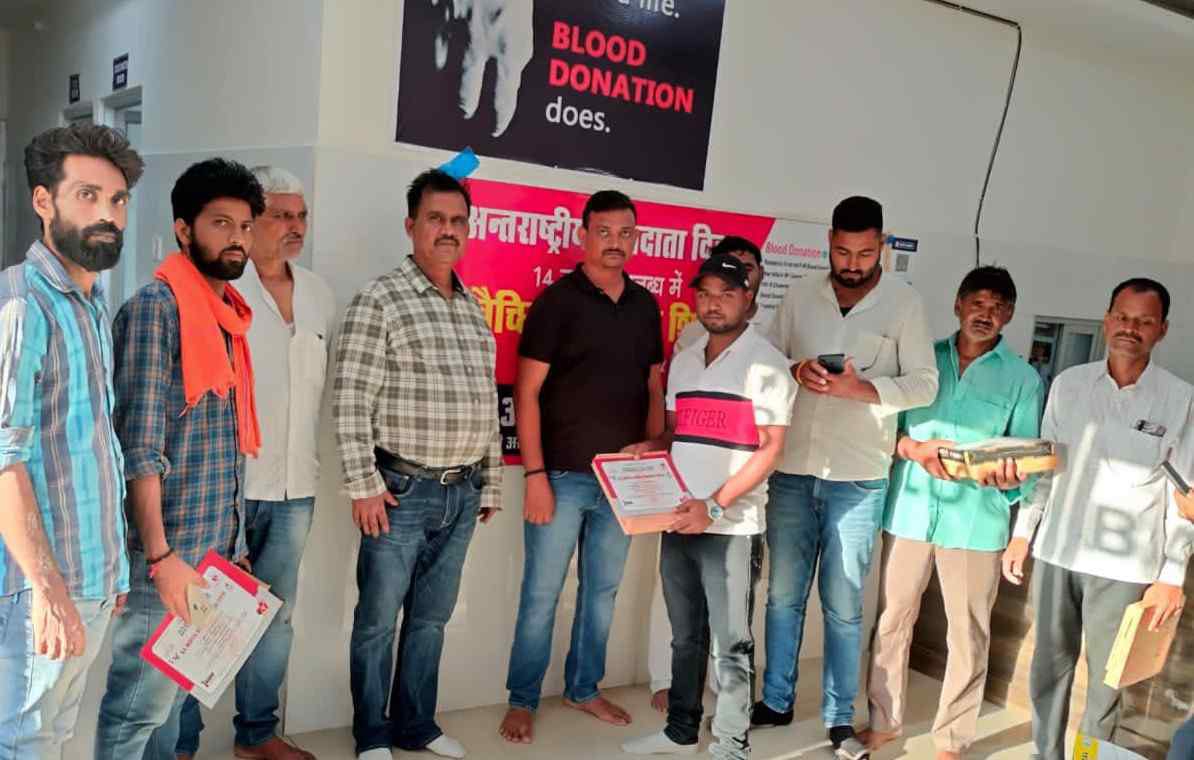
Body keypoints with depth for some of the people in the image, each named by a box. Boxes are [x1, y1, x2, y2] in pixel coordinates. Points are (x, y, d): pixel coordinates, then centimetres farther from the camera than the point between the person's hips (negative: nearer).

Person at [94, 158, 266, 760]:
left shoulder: (229, 315, 12)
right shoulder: (155, 307, -12)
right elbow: (140, 445, -18)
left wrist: (234, 543, 15)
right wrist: (160, 555, -21)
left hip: (216, 547, 8)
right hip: (169, 548, -8)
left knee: (173, 694, 17)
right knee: (140, 703, 2)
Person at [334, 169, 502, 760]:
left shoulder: (475, 310, 13)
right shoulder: (380, 300, -7)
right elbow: (350, 401, -11)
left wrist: (491, 483, 14)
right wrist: (363, 485, -15)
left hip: (462, 493, 6)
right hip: (402, 489, -6)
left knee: (431, 618, 16)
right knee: (378, 619, 7)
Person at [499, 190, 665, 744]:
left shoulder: (646, 305, 8)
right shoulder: (558, 300, -6)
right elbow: (527, 393, -9)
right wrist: (535, 475, -14)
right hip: (562, 475, -5)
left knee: (603, 590, 15)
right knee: (541, 594, 4)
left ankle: (583, 688, 32)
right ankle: (522, 701, 19)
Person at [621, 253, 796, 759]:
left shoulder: (766, 363, -6)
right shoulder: (683, 361, 13)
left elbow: (770, 448, -11)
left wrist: (714, 507, -17)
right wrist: (648, 449, 0)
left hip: (732, 527, -6)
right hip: (679, 522, 6)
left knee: (731, 643, 2)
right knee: (686, 637, 16)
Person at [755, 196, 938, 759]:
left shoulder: (904, 303, -1)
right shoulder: (800, 295, 6)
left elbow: (924, 384, -4)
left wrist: (861, 388, -20)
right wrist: (795, 370, -14)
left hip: (858, 478, -2)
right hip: (792, 470, 3)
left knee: (843, 604, 5)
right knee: (783, 594, 11)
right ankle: (776, 702, 26)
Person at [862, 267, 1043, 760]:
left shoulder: (1023, 378, 4)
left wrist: (1008, 476, -20)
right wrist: (915, 449, -15)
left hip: (977, 519, -1)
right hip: (909, 511, 1)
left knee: (968, 632, 6)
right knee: (891, 620, 10)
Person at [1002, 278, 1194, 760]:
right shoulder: (1068, 383, 3)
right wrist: (1022, 533, 7)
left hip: (1124, 565, -2)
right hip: (1056, 552, 3)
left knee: (1106, 678, 8)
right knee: (1048, 667, 12)